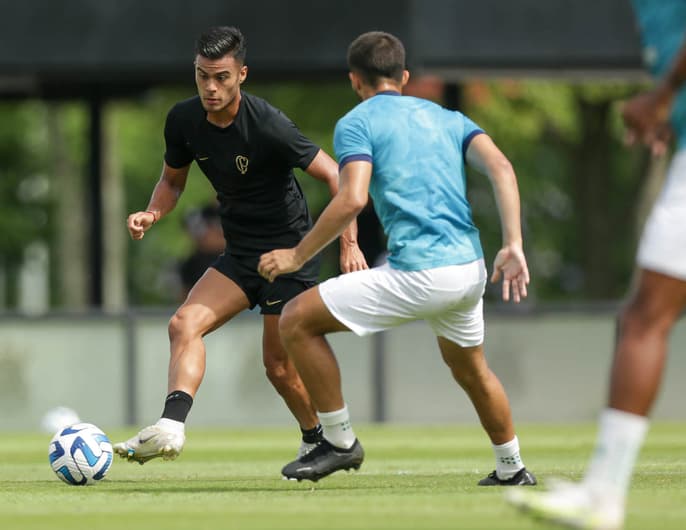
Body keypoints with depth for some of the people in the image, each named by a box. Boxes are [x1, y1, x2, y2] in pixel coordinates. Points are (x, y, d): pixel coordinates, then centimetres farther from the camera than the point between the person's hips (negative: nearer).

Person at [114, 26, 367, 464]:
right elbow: (173, 180, 14)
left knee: (279, 365, -2)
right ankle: (171, 426, -28)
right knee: (185, 323, -16)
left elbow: (334, 175, -17)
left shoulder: (267, 125, -23)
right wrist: (152, 215, -7)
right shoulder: (184, 120, -4)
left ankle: (319, 442, 22)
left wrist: (350, 244, -23)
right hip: (240, 254, 6)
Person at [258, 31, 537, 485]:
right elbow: (501, 168, 4)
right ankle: (512, 469, 42)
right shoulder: (447, 117, 20)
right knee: (471, 370, 33)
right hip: (471, 269, 7)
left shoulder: (356, 123, 3)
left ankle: (340, 442, 7)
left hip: (418, 273, -7)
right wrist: (513, 245, -1)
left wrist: (297, 256, -4)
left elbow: (352, 200, -13)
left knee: (297, 321, 3)